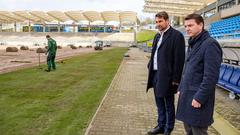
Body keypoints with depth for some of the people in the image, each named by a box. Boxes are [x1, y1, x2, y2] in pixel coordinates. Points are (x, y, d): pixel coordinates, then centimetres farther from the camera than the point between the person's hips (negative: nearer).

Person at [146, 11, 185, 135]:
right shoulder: (157, 36, 14)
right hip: (155, 74, 8)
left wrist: (176, 79, -16)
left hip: (166, 76, -7)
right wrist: (150, 67, 9)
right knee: (159, 103, 18)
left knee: (169, 104, 8)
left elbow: (179, 59, -15)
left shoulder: (176, 35, -11)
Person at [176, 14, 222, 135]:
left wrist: (199, 98, -19)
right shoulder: (192, 44, 13)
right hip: (186, 96, 8)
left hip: (197, 99, -8)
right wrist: (181, 88, 14)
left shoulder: (210, 44, -15)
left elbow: (211, 76, -20)